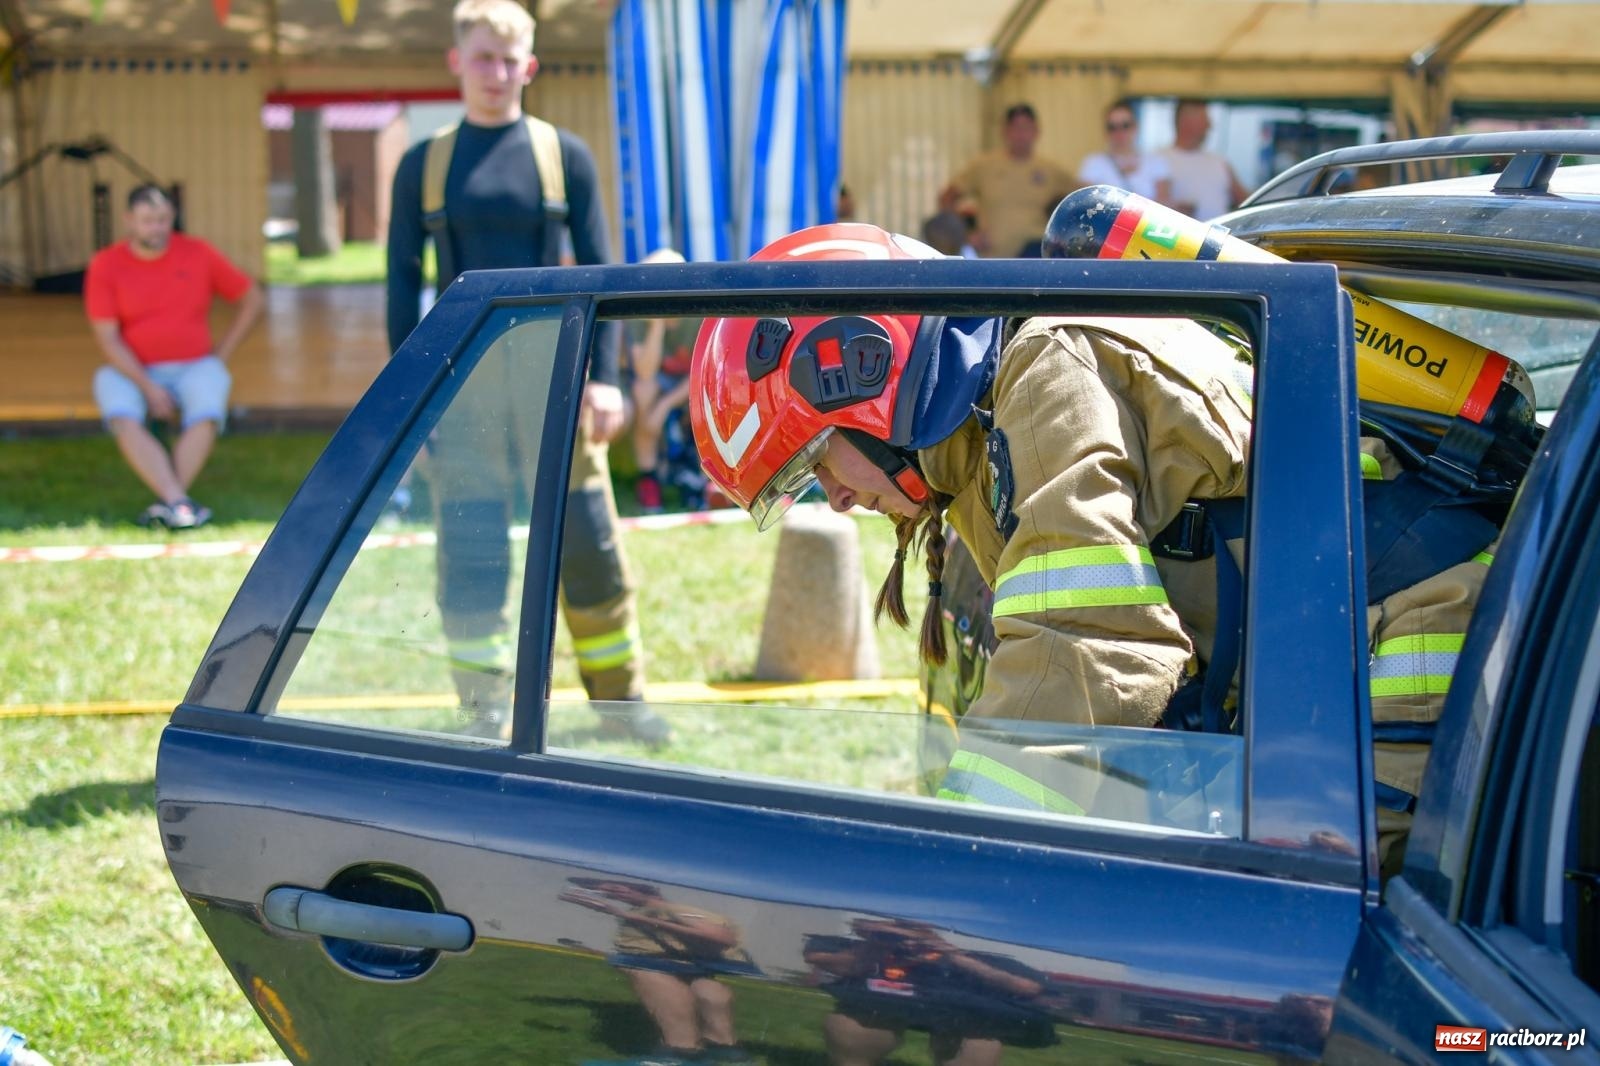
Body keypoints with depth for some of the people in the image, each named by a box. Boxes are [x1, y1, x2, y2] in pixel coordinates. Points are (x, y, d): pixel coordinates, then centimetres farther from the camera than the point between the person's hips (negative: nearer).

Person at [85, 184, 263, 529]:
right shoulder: (105, 265, -1)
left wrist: (220, 355, 4)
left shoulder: (198, 254, 3)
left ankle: (165, 504, -36)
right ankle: (178, 502, -40)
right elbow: (108, 339, -6)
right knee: (124, 421, -33)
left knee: (205, 417, -33)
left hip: (194, 367, 0)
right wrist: (149, 387, -16)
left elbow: (251, 299, 11)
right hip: (133, 372, 0)